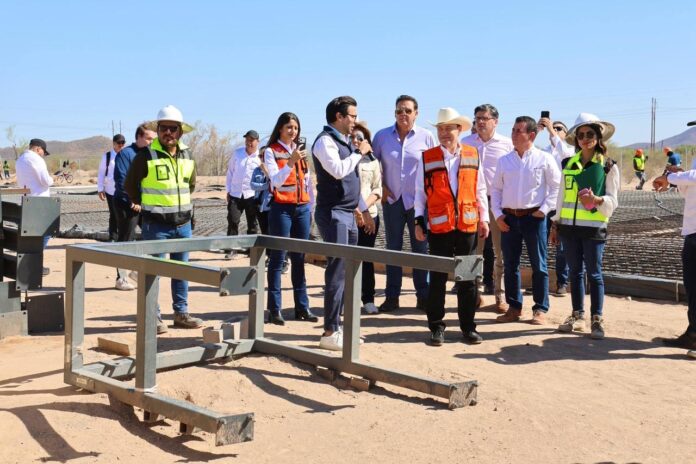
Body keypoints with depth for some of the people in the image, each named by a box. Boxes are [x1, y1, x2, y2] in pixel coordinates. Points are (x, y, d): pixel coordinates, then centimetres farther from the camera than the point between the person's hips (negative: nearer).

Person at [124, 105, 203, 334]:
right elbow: (130, 184, -1)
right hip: (155, 224, -5)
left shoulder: (187, 155, 7)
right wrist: (144, 206, 5)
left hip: (183, 222, 6)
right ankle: (153, 316, 9)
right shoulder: (146, 155, -10)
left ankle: (181, 312, 22)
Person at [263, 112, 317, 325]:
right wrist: (291, 162, -26)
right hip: (281, 209, -5)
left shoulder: (300, 151, 15)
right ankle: (274, 309, -1)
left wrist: (312, 207, 15)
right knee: (278, 258, -4)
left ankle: (302, 306, 12)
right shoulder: (271, 151, -1)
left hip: (302, 208, 5)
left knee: (299, 259, 8)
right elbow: (276, 181, -14)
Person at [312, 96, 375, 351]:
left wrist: (364, 210, 25)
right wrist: (359, 152, -12)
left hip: (348, 215, 9)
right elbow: (338, 170, -25)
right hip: (333, 214, -9)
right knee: (337, 273, -9)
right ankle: (330, 333, -5)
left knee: (345, 272, 11)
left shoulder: (344, 142, 18)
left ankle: (337, 325, 20)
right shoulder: (325, 140, -10)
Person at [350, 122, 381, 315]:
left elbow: (377, 190, 7)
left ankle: (368, 299, 14)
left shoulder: (372, 161, 10)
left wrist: (364, 206, -9)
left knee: (367, 258, 6)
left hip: (369, 215, 2)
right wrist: (354, 209, -13)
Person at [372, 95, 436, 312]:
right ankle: (392, 297, 12)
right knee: (393, 248, 6)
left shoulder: (426, 137, -2)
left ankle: (423, 296, 12)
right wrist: (380, 187, 1)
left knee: (420, 248, 4)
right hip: (392, 199, 1)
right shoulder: (382, 136, 2)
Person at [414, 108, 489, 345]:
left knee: (468, 277, 7)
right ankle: (436, 327, 15)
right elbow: (420, 192, 4)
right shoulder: (427, 158, 0)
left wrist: (484, 219, 7)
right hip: (439, 227, -1)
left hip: (468, 225, 2)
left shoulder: (472, 156, 5)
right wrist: (419, 221, 0)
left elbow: (480, 190, 9)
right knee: (437, 278, 5)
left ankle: (468, 326, 18)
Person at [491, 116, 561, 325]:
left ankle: (540, 309, 10)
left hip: (534, 217, -4)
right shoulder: (504, 160, 9)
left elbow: (556, 187, -1)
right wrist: (497, 214, 2)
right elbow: (496, 189, 12)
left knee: (538, 265, 2)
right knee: (510, 265, 8)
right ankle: (514, 308, 18)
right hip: (508, 218, 4)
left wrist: (544, 209, -9)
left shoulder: (544, 159, -2)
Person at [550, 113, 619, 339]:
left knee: (594, 273, 0)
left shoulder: (608, 166, -1)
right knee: (575, 272, 9)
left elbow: (613, 200, -4)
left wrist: (596, 199, -24)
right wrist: (555, 224, 12)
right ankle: (578, 316, 18)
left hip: (594, 227, -3)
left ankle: (597, 319, 8)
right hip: (569, 226, 4)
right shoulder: (568, 164, 9)